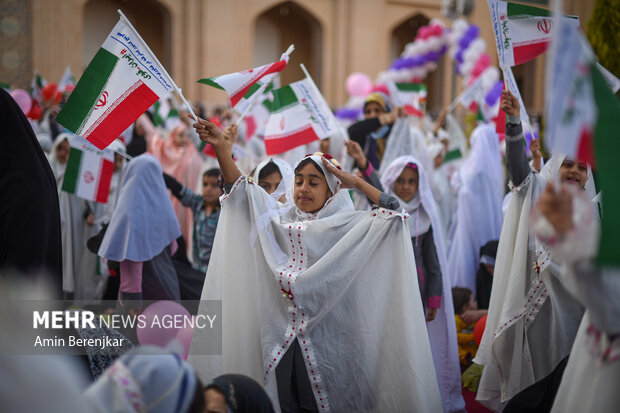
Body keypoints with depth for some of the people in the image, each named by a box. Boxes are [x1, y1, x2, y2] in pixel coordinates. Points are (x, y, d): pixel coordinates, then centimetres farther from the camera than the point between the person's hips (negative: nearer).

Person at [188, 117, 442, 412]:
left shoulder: (345, 225, 1)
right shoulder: (281, 219, 10)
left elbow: (393, 210, -8)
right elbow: (239, 187, 6)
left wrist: (355, 182, -4)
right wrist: (220, 146, -4)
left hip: (325, 339, -3)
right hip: (281, 338, 3)